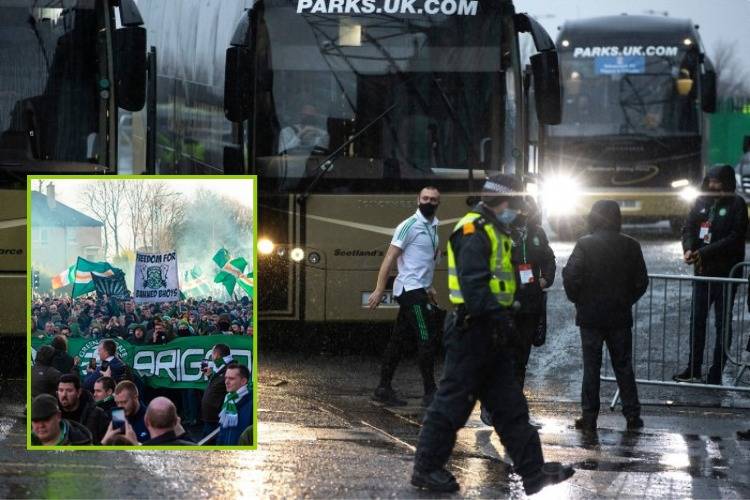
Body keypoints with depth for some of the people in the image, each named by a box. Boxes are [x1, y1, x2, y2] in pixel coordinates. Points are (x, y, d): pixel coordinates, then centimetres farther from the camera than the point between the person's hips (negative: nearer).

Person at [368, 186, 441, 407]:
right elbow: (390, 258, -14)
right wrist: (379, 289, -18)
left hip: (419, 290, 9)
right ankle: (430, 393, -8)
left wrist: (428, 287, 25)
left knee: (399, 340, 10)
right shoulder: (409, 226, -12)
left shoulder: (433, 227, 14)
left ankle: (384, 388, 13)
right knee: (427, 338, -10)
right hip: (410, 289, -9)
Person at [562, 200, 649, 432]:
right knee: (623, 365, 11)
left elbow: (571, 277, -15)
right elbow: (641, 282, 3)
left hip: (590, 316, -2)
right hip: (620, 317, 2)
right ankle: (632, 415, 10)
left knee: (591, 366, 4)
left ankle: (589, 417, 3)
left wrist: (577, 300, 1)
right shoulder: (631, 246, -1)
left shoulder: (585, 245, -11)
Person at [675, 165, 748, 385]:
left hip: (725, 272, -5)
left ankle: (716, 374, 6)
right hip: (702, 270, 5)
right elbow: (688, 228, 4)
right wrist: (689, 249, -18)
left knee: (722, 323, 2)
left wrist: (704, 253, -22)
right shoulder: (702, 202, 6)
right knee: (697, 319, 11)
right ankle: (693, 369, 21)